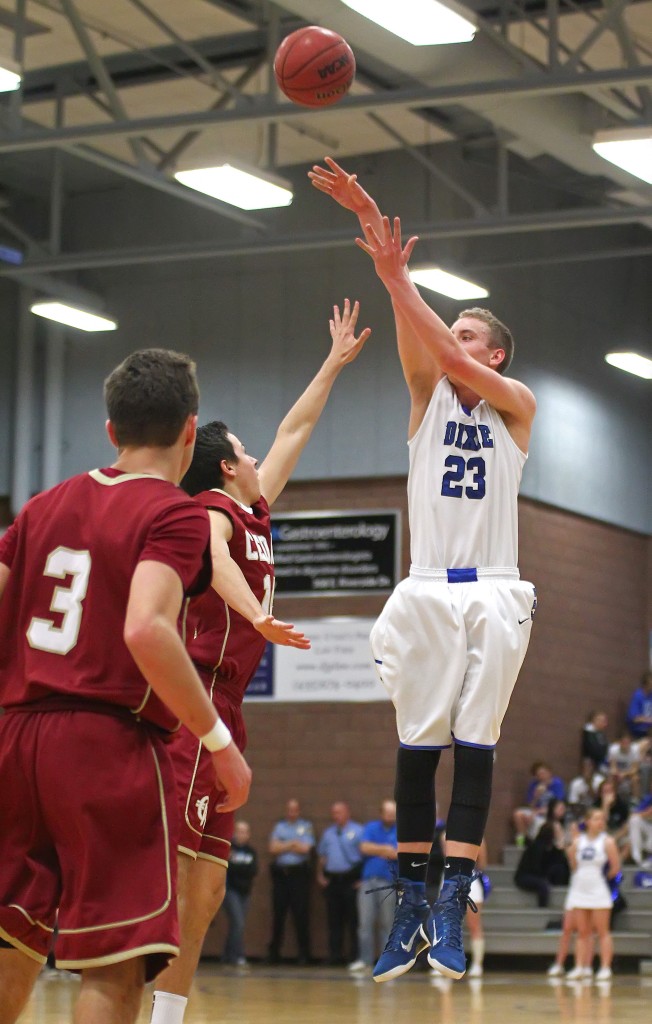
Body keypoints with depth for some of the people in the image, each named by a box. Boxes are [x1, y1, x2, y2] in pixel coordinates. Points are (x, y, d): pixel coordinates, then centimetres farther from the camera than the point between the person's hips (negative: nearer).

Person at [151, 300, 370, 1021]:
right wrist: (259, 616, -46)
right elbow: (215, 560, -28)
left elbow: (292, 433, 32)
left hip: (221, 707, 10)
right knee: (171, 885, -17)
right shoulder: (212, 510, -5)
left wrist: (336, 363, 39)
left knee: (204, 892, 7)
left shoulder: (253, 514, 20)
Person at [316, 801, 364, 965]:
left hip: (351, 880, -5)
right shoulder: (328, 833, 16)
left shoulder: (357, 831, -3)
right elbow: (322, 856, 22)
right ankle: (335, 954, 11)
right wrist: (320, 875, 10)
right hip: (332, 881, 5)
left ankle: (355, 956, 0)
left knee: (353, 921, -3)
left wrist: (362, 879, -13)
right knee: (334, 920, 7)